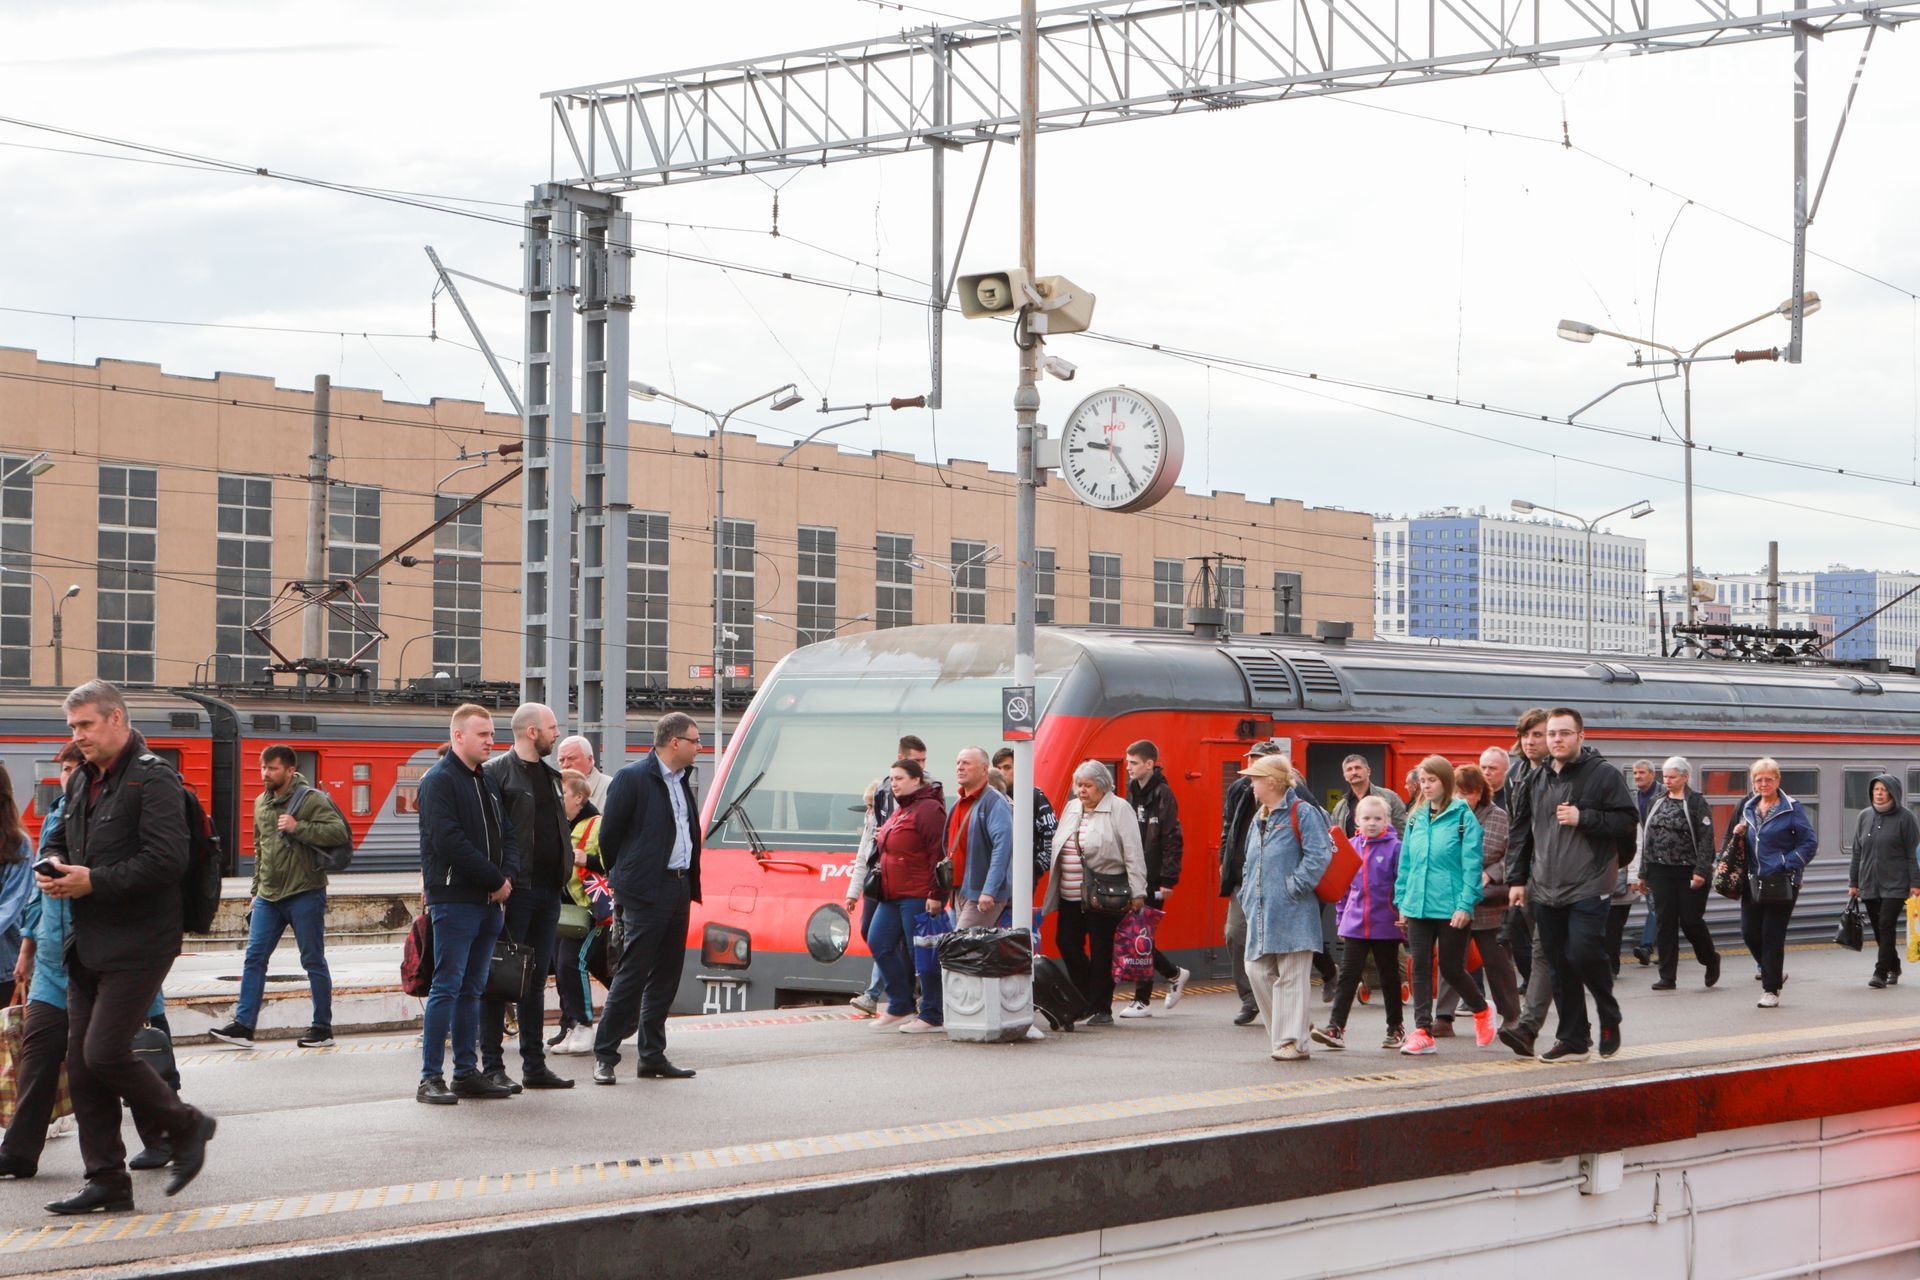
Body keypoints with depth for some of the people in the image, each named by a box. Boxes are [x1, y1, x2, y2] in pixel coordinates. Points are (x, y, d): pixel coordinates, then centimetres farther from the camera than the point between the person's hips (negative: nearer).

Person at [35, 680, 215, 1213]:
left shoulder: (153, 778, -12)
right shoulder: (83, 781, 15)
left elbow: (167, 860, -22)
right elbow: (59, 839, 27)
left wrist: (94, 881, -20)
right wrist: (53, 867, 3)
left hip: (138, 944, -9)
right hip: (88, 944, 9)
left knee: (105, 1054, -13)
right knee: (81, 1061, 6)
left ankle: (186, 1125, 9)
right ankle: (106, 1181, 13)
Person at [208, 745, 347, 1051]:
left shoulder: (311, 799, -9)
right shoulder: (261, 802, 13)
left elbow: (340, 832, -19)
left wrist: (298, 827, -24)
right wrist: (256, 889, 21)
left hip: (304, 895, -6)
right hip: (268, 897, 6)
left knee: (313, 962, 2)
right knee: (254, 959, 1)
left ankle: (322, 1028, 10)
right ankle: (243, 1025, 2)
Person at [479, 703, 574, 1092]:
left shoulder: (551, 775, 19)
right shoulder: (497, 771, -8)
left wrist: (565, 869, 14)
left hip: (548, 891, 8)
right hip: (514, 890, -8)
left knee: (536, 981, 11)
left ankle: (535, 1065, 16)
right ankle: (493, 1067, -2)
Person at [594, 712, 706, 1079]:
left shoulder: (682, 780, 15)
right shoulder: (632, 778, -9)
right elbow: (608, 835, -5)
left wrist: (690, 882, 13)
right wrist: (623, 880, 6)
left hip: (679, 889, 8)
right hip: (645, 893, -8)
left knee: (665, 978, 10)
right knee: (632, 975, -7)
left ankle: (652, 1057, 16)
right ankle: (604, 1056, 0)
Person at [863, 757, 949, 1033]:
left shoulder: (928, 809, -12)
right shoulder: (899, 811, 18)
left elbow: (939, 853, -18)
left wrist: (936, 894, -21)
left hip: (918, 896, -10)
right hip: (892, 896, 10)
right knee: (879, 943, 7)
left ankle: (932, 1016, 2)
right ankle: (899, 1007, 16)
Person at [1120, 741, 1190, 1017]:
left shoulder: (1162, 794, -10)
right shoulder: (1133, 792, 12)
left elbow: (1172, 840, -13)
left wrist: (1168, 880, -16)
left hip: (1152, 880, -7)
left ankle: (1142, 1000, 4)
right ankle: (1174, 974, 27)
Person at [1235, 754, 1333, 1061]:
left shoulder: (1302, 813, -9)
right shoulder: (1259, 818, 18)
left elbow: (1319, 855, -16)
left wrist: (1294, 887, -16)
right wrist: (1247, 894, 14)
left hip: (1292, 913, -8)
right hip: (1261, 911, 8)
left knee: (1291, 977, -5)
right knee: (1258, 971, 5)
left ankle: (1294, 1041, -1)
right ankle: (1296, 1025, 17)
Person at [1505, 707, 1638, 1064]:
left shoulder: (1604, 774, -2)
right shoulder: (1536, 780, 14)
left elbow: (1626, 821, -7)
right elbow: (1519, 832, 18)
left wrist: (1583, 818, -15)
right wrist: (1517, 879, 12)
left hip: (1589, 888, -5)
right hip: (1545, 891, 5)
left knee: (1585, 954, -14)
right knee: (1559, 967, 6)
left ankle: (1609, 1019, 11)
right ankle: (1573, 1040, 13)